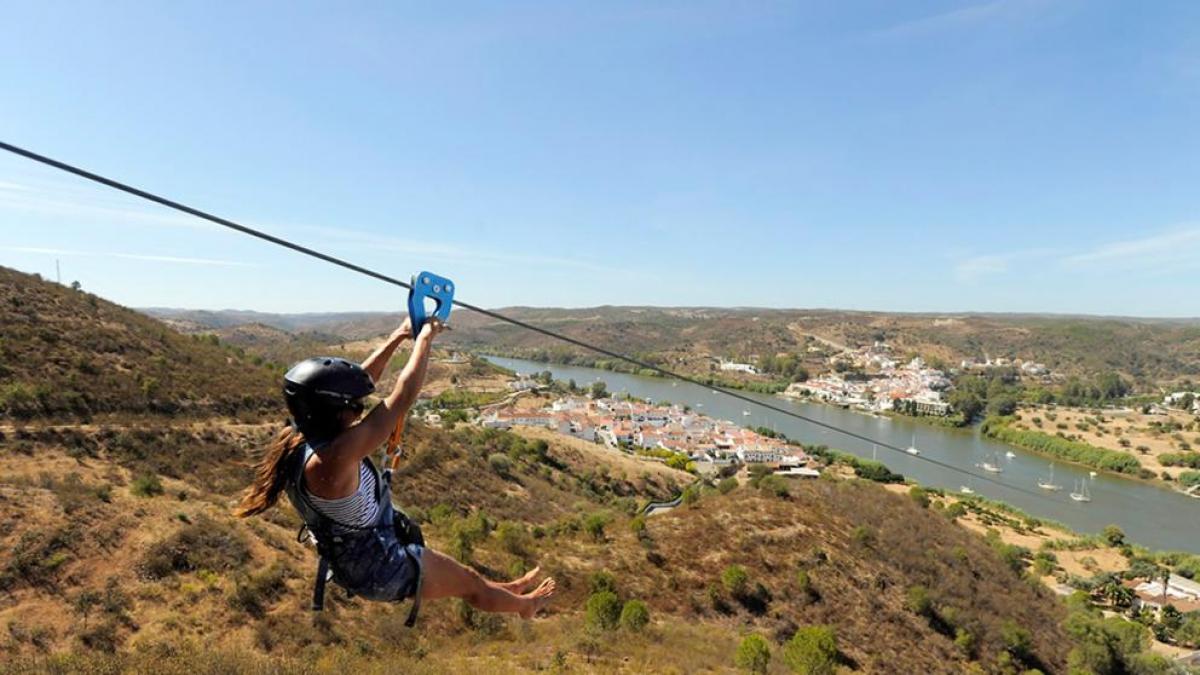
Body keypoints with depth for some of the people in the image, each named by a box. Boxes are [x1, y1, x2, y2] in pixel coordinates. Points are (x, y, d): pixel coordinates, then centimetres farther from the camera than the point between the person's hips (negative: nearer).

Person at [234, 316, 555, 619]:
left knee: (464, 576, 29)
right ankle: (526, 605, 46)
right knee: (471, 582, 19)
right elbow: (403, 396, -33)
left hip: (353, 562, 8)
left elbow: (360, 381, -1)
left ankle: (509, 590, 53)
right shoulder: (332, 459, -37)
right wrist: (425, 338, -20)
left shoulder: (297, 438, -11)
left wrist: (399, 336, 0)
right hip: (384, 572, -8)